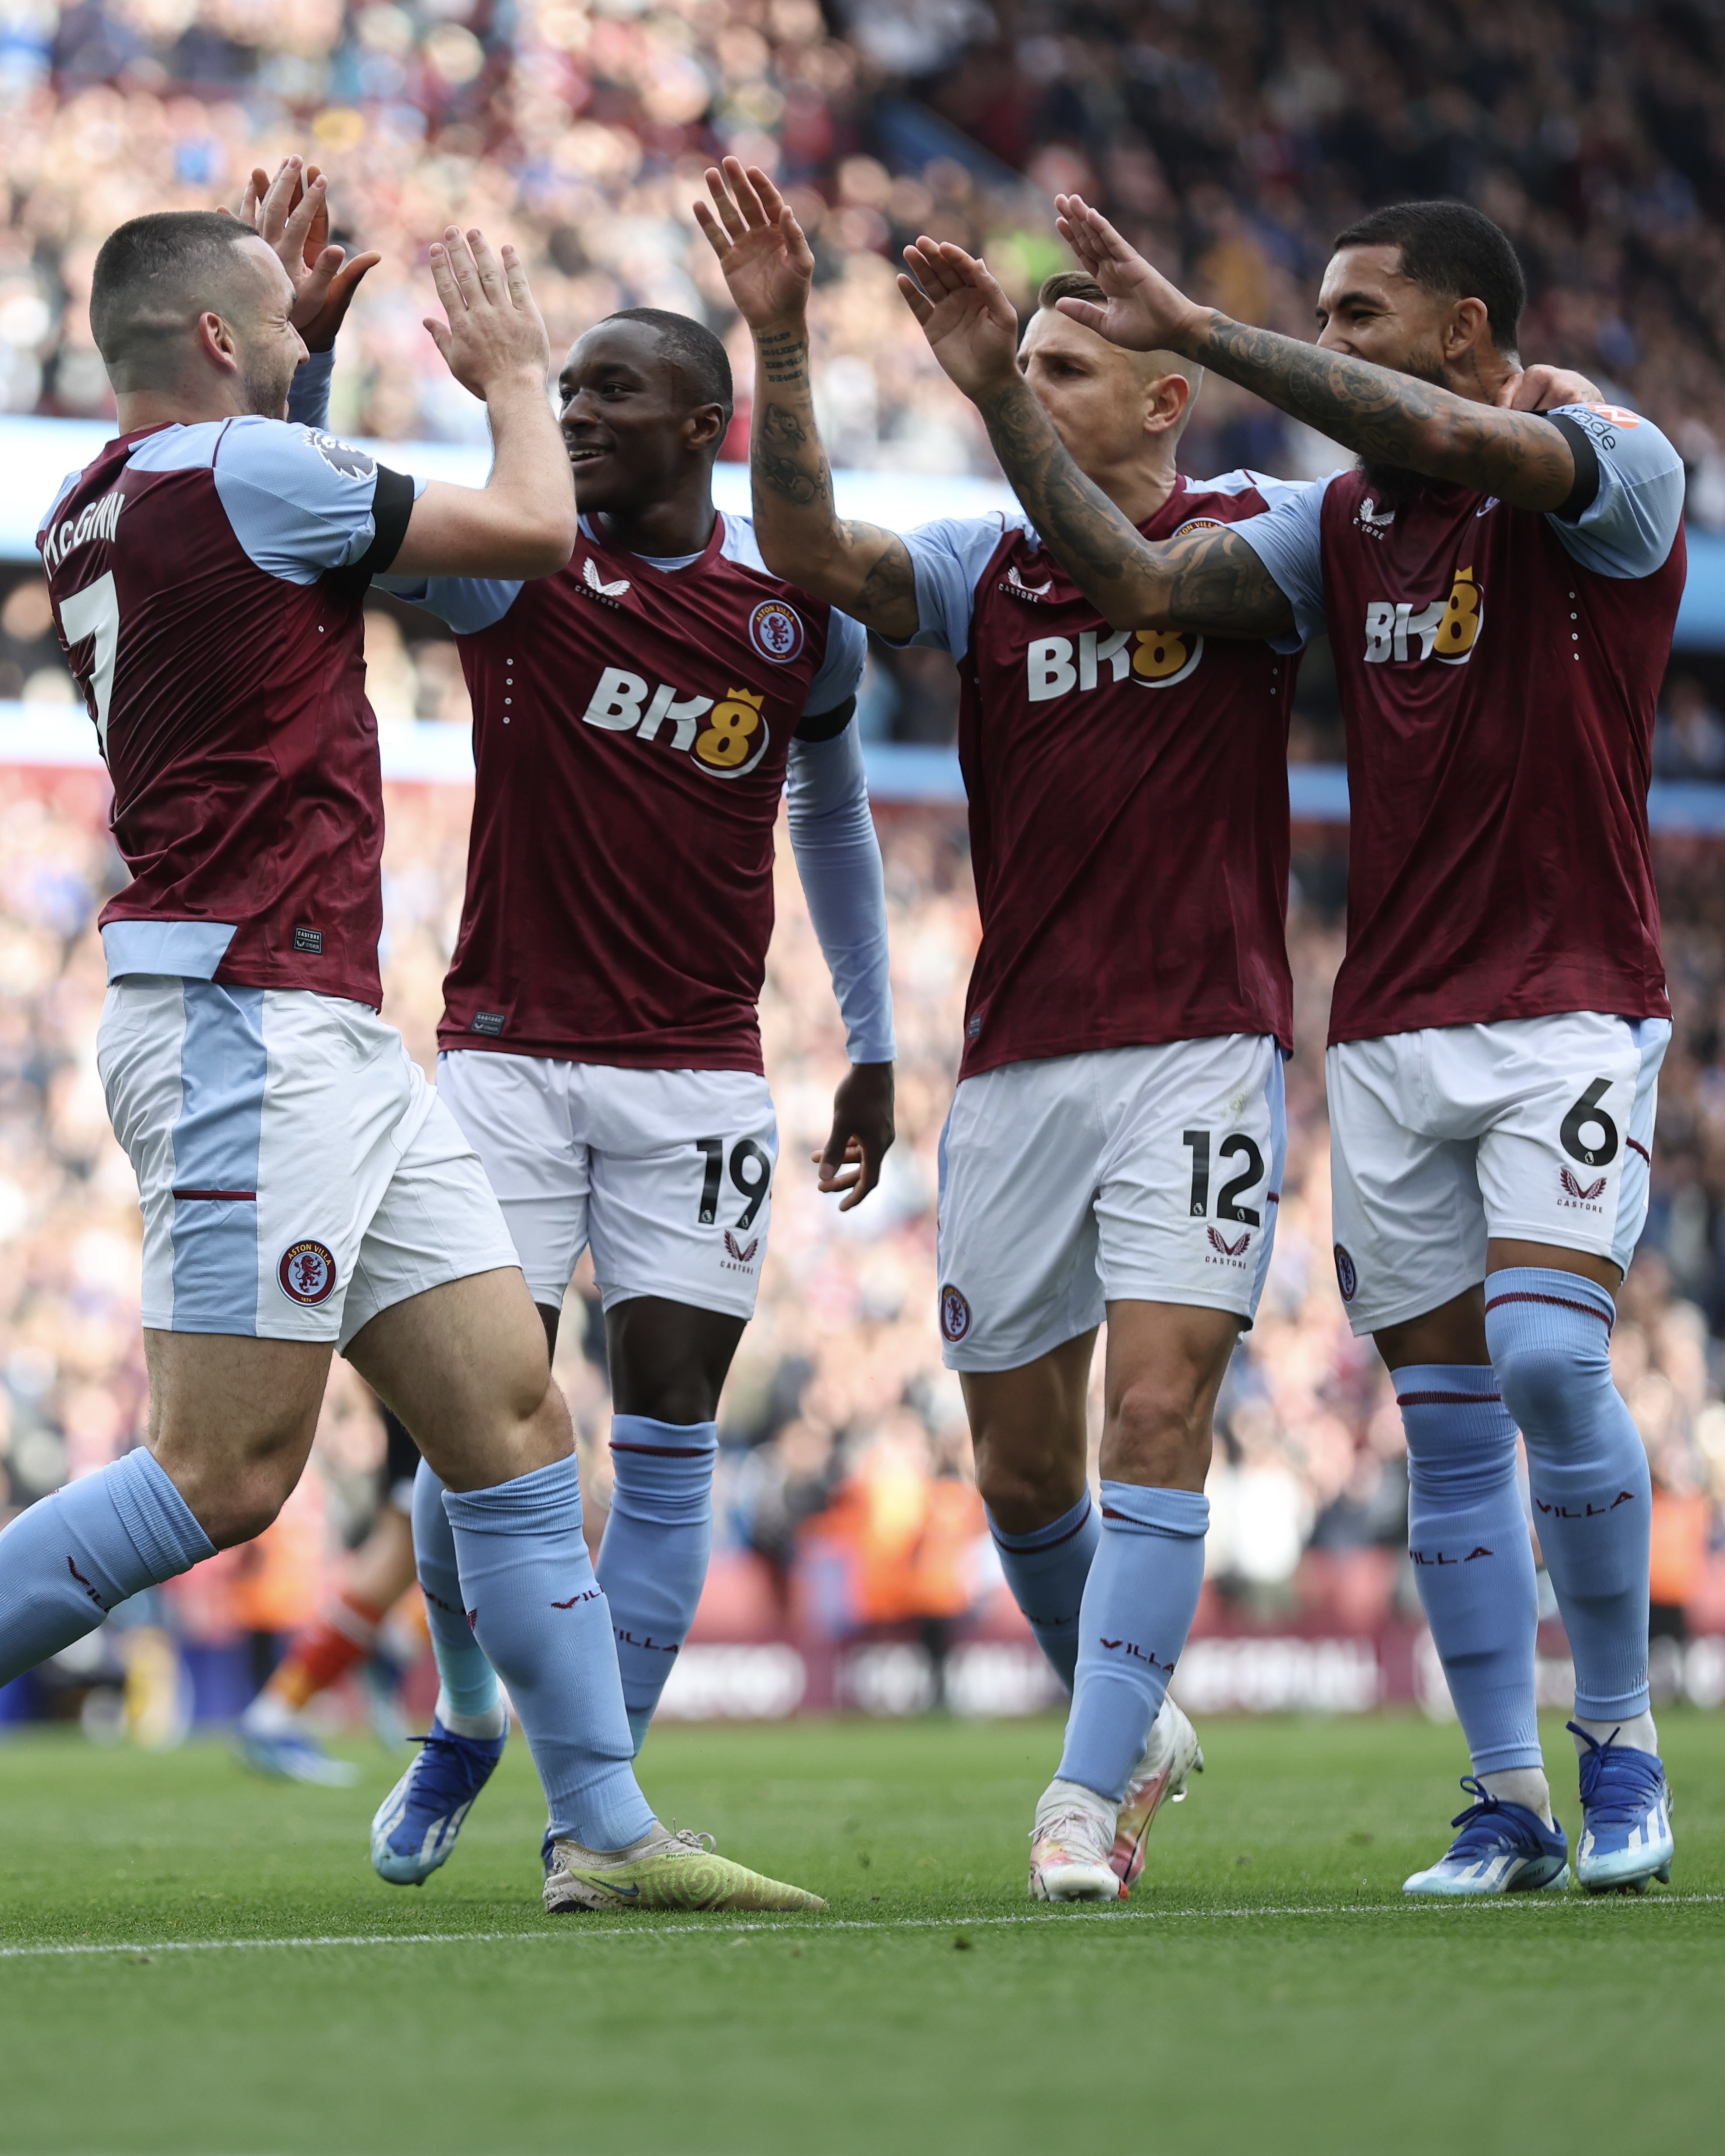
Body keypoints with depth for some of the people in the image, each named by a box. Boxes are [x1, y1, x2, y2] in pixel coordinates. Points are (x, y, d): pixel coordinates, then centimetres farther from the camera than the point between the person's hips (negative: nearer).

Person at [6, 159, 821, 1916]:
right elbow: (532, 529, -4)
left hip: (322, 1032, 10)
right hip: (242, 1018, -10)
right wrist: (511, 372, 14)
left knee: (512, 1414, 6)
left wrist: (301, 326, 32)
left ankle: (605, 1831, 5)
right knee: (224, 1476, -11)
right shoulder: (235, 469, -11)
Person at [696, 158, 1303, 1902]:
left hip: (1201, 1044, -3)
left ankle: (1084, 1799, -14)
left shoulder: (1256, 541, 5)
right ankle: (1133, 1722, 33)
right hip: (1016, 1062, 3)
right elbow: (806, 548, -8)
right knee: (1022, 1462, 8)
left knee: (1158, 1413, -15)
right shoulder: (978, 565, 6)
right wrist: (778, 340, -21)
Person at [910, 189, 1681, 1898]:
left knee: (1545, 1356, -20)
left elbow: (1446, 438, -26)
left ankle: (1620, 1741, -3)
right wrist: (999, 393, -3)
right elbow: (1138, 583, 3)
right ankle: (1508, 1803, 7)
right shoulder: (1343, 521, 12)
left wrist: (1192, 330, -24)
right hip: (1388, 1032, 6)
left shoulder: (1614, 473, -7)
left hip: (1568, 1008, -6)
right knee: (1447, 1418, 3)